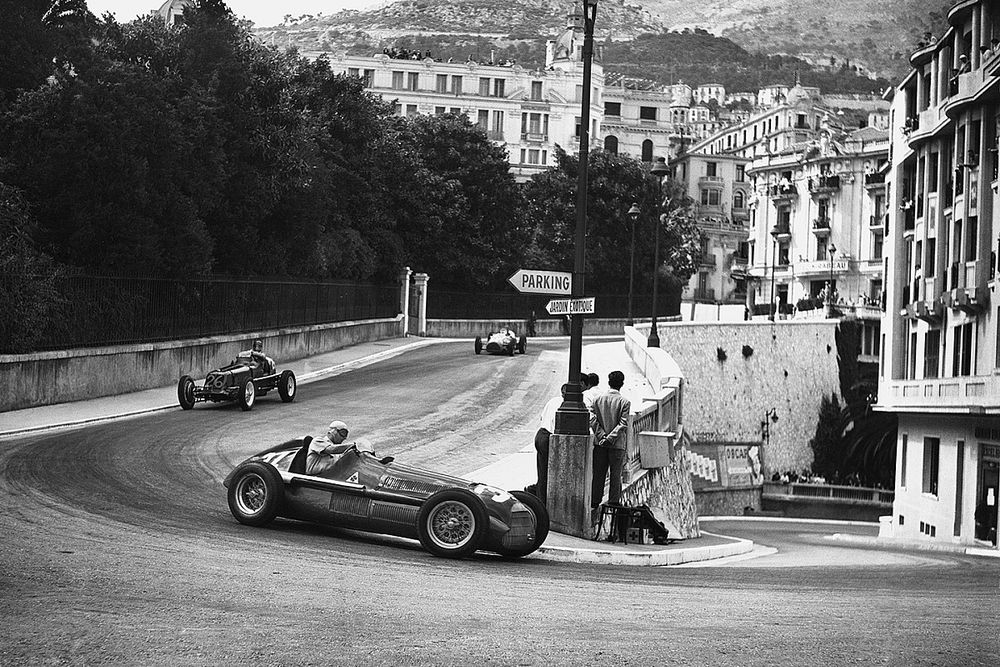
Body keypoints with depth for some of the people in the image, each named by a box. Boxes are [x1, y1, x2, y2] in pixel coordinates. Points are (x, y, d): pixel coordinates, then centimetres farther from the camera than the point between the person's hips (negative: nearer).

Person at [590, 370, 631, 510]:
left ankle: (594, 503, 11)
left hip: (599, 443, 3)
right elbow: (623, 424, -14)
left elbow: (592, 420, -5)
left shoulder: (598, 399, 3)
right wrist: (610, 438, -13)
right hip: (617, 445, -3)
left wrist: (602, 436, -8)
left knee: (598, 474, 9)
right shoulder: (624, 402, -6)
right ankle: (614, 503, 6)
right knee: (616, 475, 5)